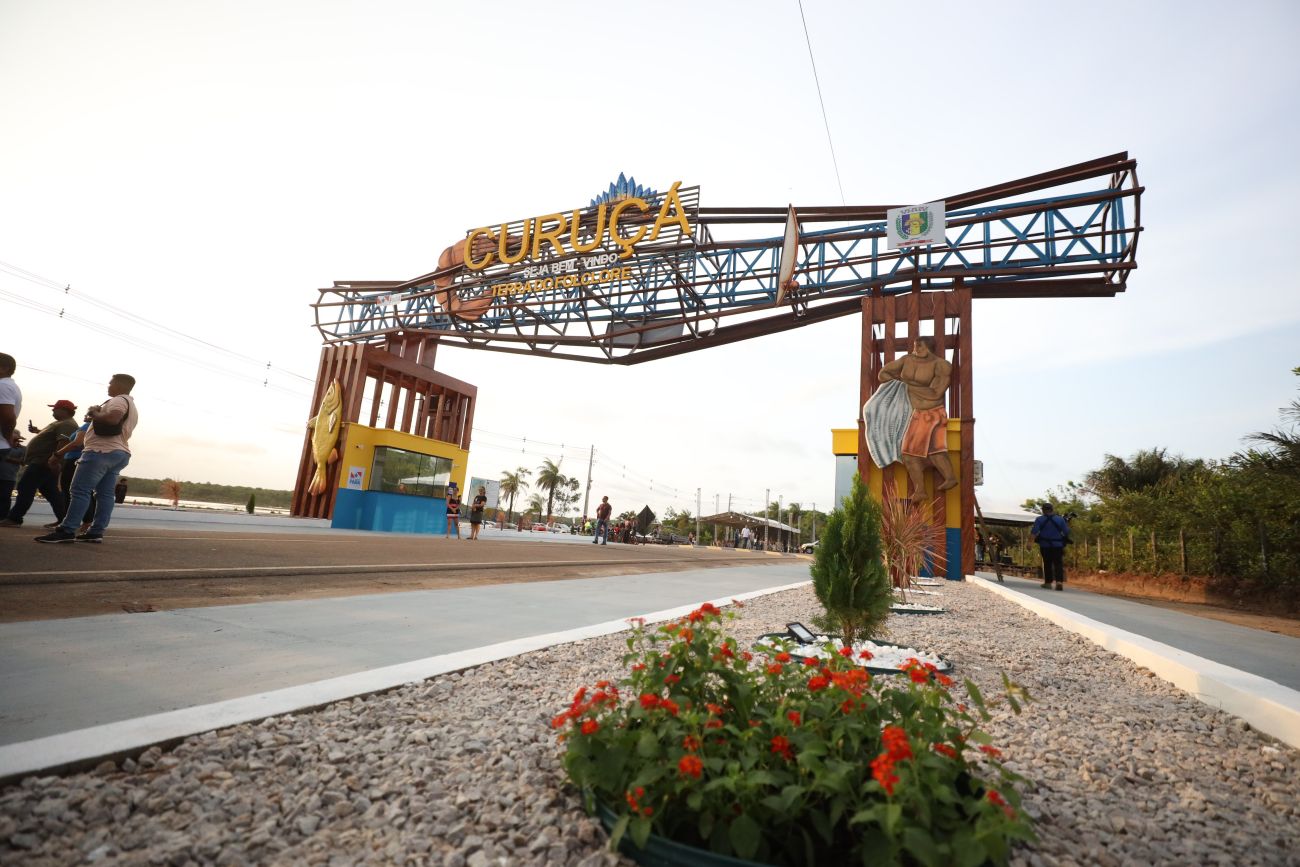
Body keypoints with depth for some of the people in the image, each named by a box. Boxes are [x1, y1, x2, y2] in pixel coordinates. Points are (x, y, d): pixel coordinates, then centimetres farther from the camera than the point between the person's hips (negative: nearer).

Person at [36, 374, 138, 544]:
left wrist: (95, 414, -11)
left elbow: (113, 418, -28)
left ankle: (66, 530, -11)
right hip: (119, 453, 10)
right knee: (105, 494, 4)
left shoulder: (118, 400, -8)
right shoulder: (132, 407, 24)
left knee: (80, 490, -9)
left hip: (102, 451, -10)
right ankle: (96, 532, 2)